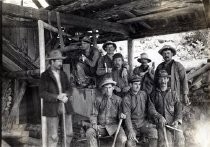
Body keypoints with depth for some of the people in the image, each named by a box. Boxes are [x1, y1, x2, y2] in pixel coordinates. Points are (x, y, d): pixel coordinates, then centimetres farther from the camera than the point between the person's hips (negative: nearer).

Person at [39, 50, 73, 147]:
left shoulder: (63, 74, 14)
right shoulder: (45, 75, -2)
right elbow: (42, 93, -8)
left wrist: (66, 96, -6)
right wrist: (57, 97, -18)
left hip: (65, 106, 5)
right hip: (52, 109, -5)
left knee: (69, 133, 9)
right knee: (53, 136, -1)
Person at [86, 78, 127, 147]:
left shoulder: (118, 99, 5)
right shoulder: (98, 100, 7)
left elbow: (120, 112, 6)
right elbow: (94, 114, 9)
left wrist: (121, 115, -18)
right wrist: (94, 124, -9)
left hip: (114, 126, -1)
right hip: (101, 126, 1)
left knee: (122, 139, -29)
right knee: (89, 132, -27)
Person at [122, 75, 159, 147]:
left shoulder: (144, 94, 6)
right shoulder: (126, 99, -6)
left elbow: (150, 106, 2)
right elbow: (127, 116, -13)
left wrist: (157, 115, -20)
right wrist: (130, 130, -27)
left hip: (144, 122, 3)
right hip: (132, 124, -2)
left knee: (154, 132, -25)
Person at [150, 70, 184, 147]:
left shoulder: (173, 93, 18)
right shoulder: (154, 94, 14)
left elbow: (178, 107, 10)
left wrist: (177, 120, -7)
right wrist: (159, 117, -13)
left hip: (174, 122, 2)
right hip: (161, 123, -1)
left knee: (179, 139, -21)